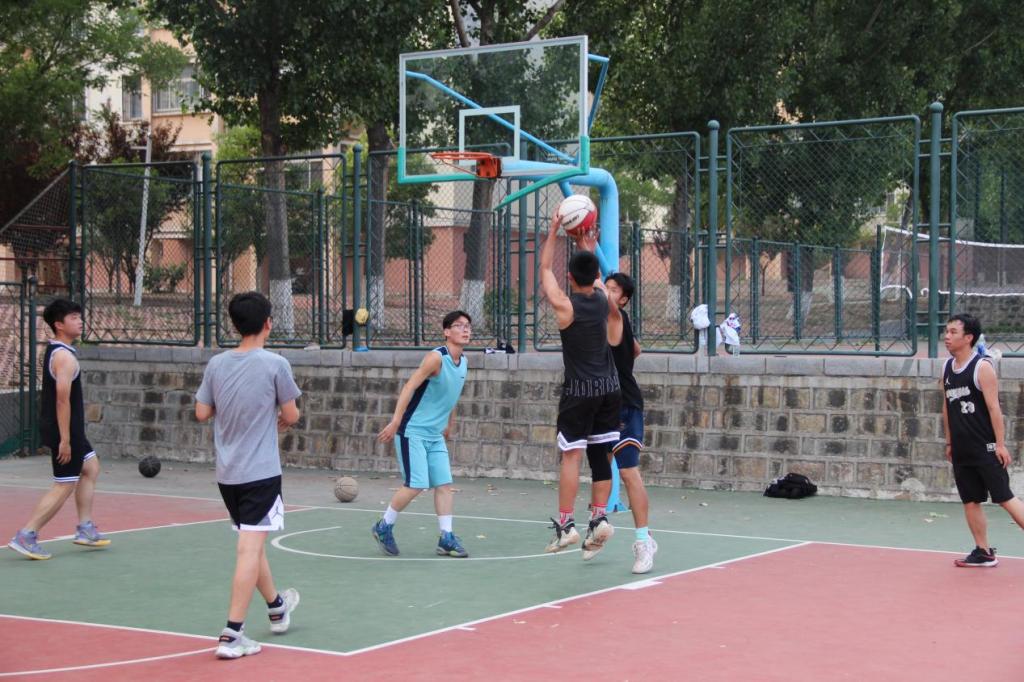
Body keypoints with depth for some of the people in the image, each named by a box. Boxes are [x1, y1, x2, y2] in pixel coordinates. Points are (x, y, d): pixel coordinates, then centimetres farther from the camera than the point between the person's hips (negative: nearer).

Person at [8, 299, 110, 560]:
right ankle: (25, 536, -5)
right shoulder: (65, 356, -20)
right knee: (64, 486, -5)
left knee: (90, 468, 20)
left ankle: (85, 529, 24)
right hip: (64, 430, -10)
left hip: (71, 429, 10)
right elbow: (62, 399, -24)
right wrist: (64, 439, -24)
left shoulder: (54, 350, 11)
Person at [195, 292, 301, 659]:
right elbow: (291, 415, -5)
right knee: (250, 549, -6)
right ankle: (232, 634, -12)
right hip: (261, 473, -6)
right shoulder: (275, 365, -11)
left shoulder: (216, 364, 1)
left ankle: (277, 607, 42)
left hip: (226, 473, 6)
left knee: (253, 543, 21)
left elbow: (202, 413, 6)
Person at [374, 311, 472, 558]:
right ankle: (384, 527, 8)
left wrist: (449, 424, 27)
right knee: (416, 485, -11)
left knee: (445, 484, 2)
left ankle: (446, 538, 7)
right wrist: (396, 421, -28)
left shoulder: (464, 361, 8)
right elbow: (409, 387, -22)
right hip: (413, 432, -8)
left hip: (435, 435, 8)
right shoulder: (436, 357, -17)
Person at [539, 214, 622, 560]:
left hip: (579, 391, -5)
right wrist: (582, 236, 19)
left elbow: (545, 268, 0)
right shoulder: (603, 297, -1)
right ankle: (599, 519, 4)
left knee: (571, 454, -4)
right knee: (600, 454, 9)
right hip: (609, 386, 5)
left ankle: (565, 524, -6)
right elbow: (593, 271, 19)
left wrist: (554, 229, 5)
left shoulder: (564, 305, -14)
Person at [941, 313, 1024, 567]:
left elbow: (993, 407, -13)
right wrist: (949, 442, 17)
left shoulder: (982, 366, -10)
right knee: (970, 501, 8)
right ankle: (983, 552, 16)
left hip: (985, 448, -7)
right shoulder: (947, 368, 10)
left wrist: (1000, 444, -15)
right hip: (961, 450, 7)